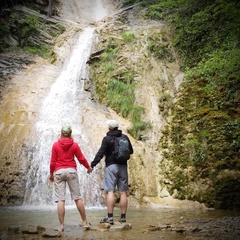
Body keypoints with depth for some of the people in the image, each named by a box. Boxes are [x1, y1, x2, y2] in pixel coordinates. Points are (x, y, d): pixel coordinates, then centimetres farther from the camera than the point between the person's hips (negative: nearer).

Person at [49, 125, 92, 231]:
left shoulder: (55, 145, 0)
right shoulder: (74, 145, 0)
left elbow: (53, 162, 1)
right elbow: (81, 159, 4)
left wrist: (51, 173, 15)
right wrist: (89, 167, 21)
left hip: (58, 172, 0)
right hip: (71, 171, 1)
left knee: (60, 200, 0)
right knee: (77, 198, 8)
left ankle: (61, 225, -1)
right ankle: (85, 222, 15)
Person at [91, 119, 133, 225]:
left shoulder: (107, 139, -5)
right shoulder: (125, 137, 8)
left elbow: (100, 153, -10)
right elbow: (131, 151, 15)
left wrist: (92, 165, -8)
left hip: (111, 166, -4)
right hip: (123, 166, 4)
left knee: (110, 191, -5)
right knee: (123, 192, 5)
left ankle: (110, 217, -10)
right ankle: (123, 217, 8)